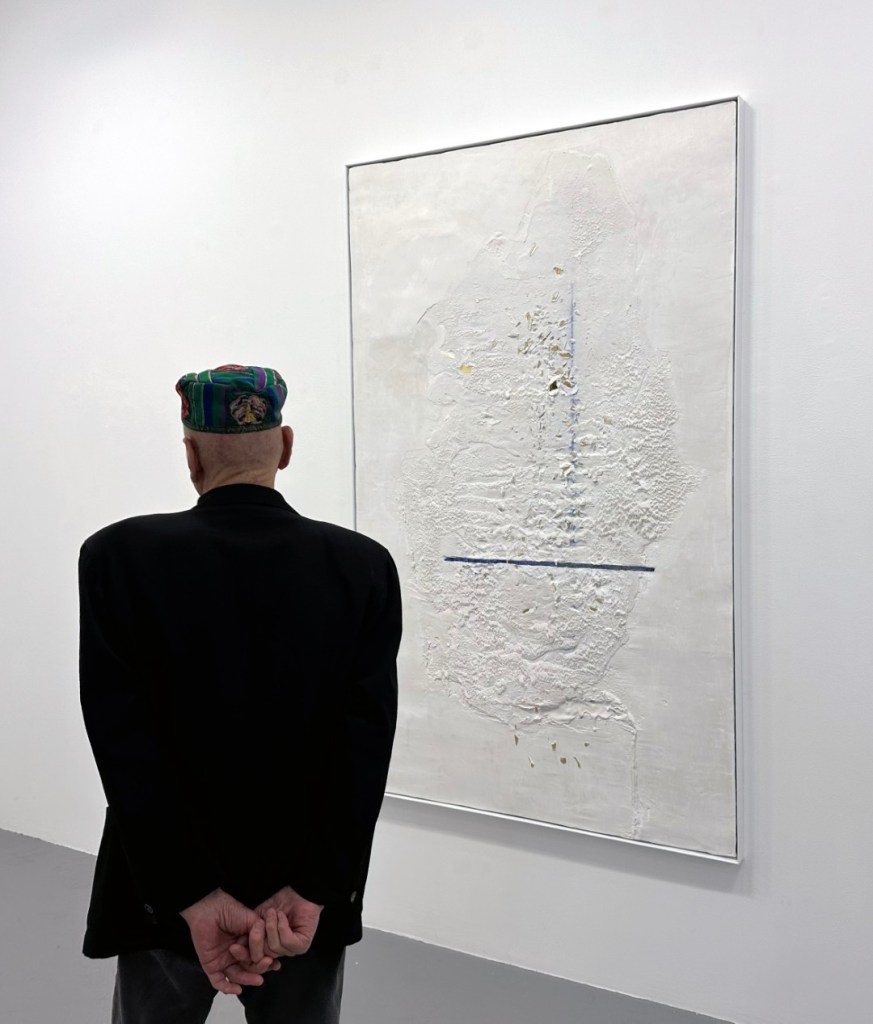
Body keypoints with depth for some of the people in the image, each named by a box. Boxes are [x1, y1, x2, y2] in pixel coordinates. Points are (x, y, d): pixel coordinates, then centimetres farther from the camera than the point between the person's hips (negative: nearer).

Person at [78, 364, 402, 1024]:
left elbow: (128, 747, -17)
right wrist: (308, 895, -16)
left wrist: (194, 898, -15)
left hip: (167, 900, 0)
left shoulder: (119, 556, -12)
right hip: (309, 901, 1)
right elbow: (366, 744, -16)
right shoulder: (365, 567, -9)